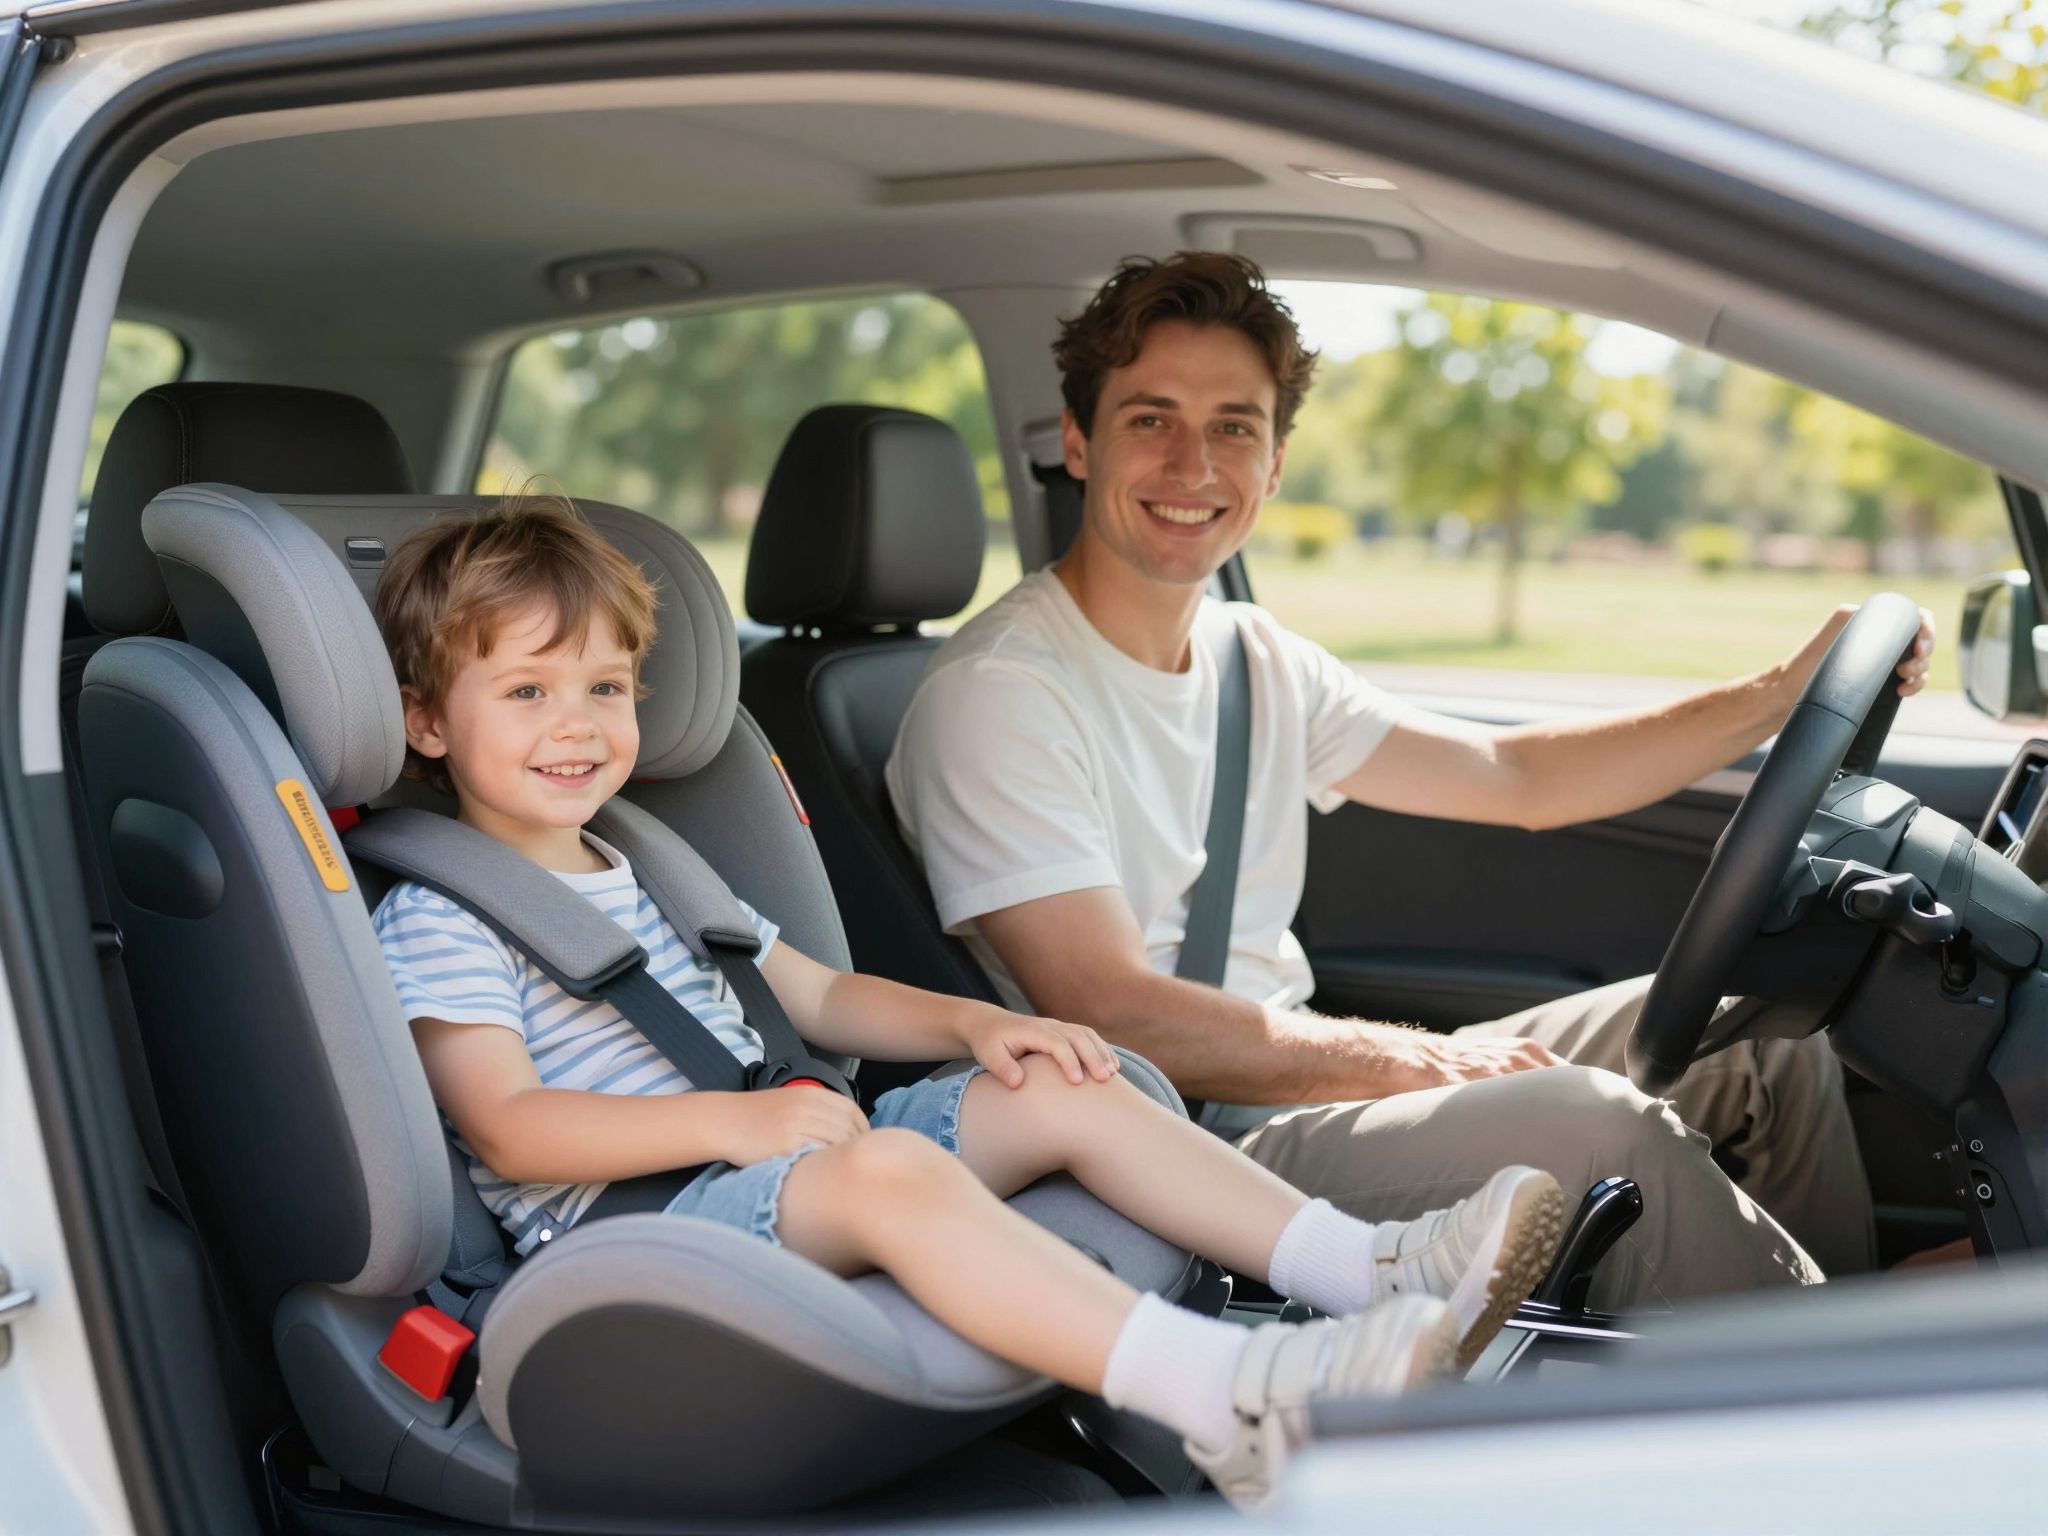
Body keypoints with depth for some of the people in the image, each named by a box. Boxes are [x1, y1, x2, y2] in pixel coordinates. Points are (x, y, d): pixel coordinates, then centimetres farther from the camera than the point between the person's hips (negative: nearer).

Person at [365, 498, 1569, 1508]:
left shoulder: (656, 876, 23)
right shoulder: (438, 918, -2)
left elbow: (822, 999, 24)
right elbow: (507, 1128, -14)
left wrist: (974, 1025, 6)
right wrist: (727, 1119, -25)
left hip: (779, 1159, 9)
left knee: (1059, 1092, -5)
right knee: (887, 1163, -35)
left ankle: (1374, 1270, -12)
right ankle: (1235, 1398, -50)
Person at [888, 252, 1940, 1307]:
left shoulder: (1258, 659, 10)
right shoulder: (996, 694, -15)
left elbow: (1513, 776, 15)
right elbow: (1113, 1018, -21)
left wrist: (1785, 695, 7)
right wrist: (1414, 1061, -17)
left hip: (1300, 1091, 9)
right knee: (1593, 1122, -27)